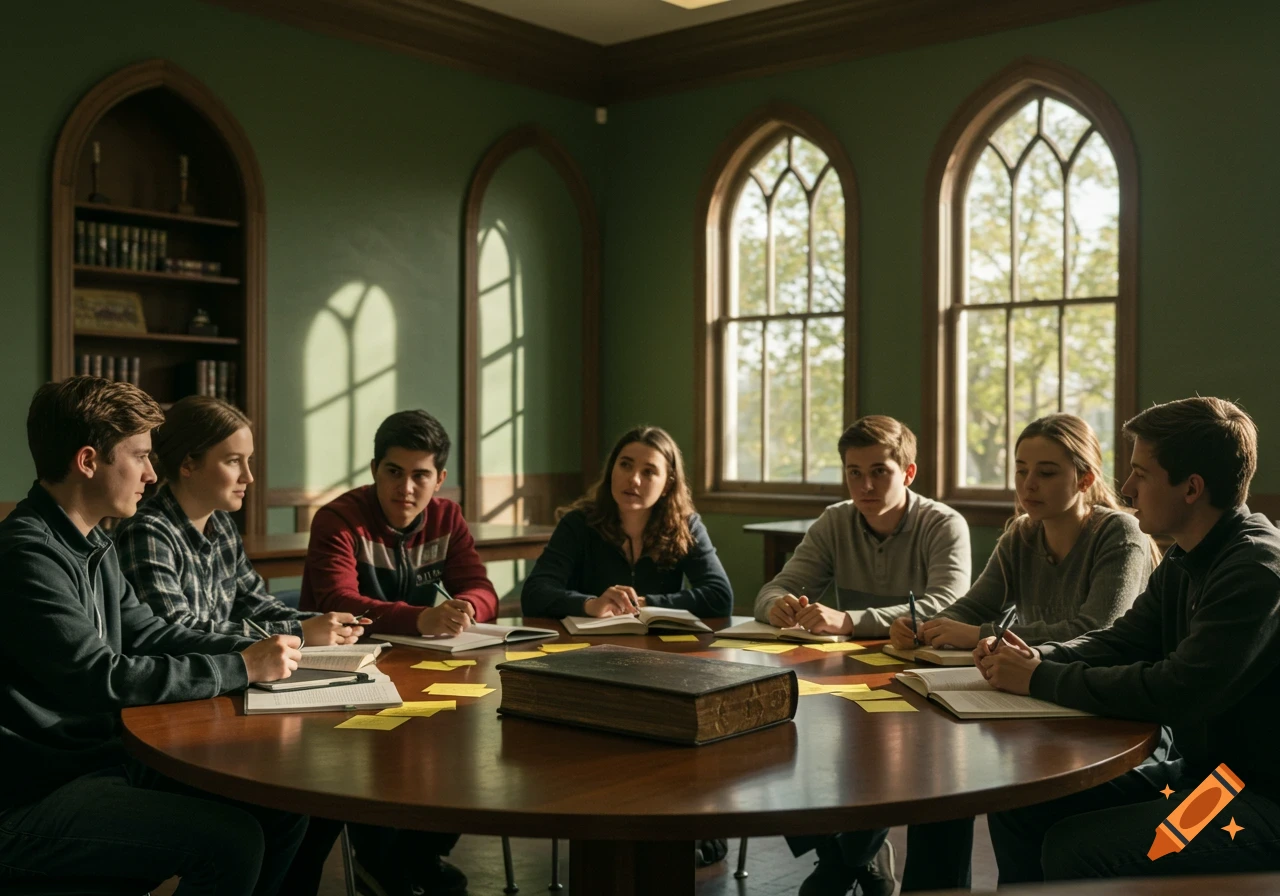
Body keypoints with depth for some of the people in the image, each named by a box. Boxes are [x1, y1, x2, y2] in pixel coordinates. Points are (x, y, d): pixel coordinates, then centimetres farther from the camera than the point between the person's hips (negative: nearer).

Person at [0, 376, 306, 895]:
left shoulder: (91, 543, 10)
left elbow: (145, 634, 15)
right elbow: (100, 679, -26)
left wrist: (252, 651, -1)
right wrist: (241, 669, -18)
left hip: (101, 758, 9)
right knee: (231, 840, -22)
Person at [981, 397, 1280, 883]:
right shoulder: (1183, 563, 7)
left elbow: (1179, 692, -29)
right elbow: (1120, 641, 13)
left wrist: (1041, 679, -20)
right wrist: (1040, 657, -8)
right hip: (1194, 767, 9)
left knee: (1076, 848, -25)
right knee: (1018, 806, -1)